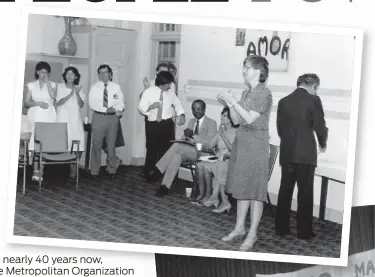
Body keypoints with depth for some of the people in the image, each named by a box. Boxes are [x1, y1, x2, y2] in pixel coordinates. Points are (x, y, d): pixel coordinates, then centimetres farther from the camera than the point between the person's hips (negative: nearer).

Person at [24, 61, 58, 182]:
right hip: (36, 116, 0)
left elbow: (53, 96, -11)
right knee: (35, 141, -7)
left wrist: (47, 82, -9)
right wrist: (38, 103, -13)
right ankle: (36, 170, -2)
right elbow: (26, 103, 2)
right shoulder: (31, 85, 6)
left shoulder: (53, 84, 8)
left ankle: (41, 170, 0)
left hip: (49, 116, 0)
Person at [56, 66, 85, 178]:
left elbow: (81, 105, 2)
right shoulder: (60, 87, 5)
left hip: (75, 119, 2)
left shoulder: (79, 89, 12)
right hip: (63, 118, -2)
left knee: (76, 142, -9)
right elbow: (59, 102, -6)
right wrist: (71, 94, -15)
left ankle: (73, 168, -4)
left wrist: (77, 93, -12)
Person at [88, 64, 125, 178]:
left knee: (111, 144, 8)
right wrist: (106, 109, -20)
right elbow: (92, 103, -9)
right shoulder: (94, 87, 2)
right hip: (99, 117, -2)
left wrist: (117, 109, -21)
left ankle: (111, 170, 19)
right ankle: (94, 171, 9)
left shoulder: (116, 87, 8)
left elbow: (121, 102, 2)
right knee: (97, 145, 1)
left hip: (113, 117, 2)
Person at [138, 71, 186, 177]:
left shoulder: (171, 93, 4)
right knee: (152, 149, 5)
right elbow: (141, 108, -5)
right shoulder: (149, 92, -3)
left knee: (166, 149, 3)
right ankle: (149, 173, 19)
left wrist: (181, 115, 2)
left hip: (167, 125, 2)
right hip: (153, 125, -2)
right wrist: (152, 106, -22)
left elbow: (178, 104, 19)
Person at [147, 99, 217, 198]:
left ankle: (158, 171, -26)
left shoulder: (211, 123, -3)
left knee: (177, 145, -30)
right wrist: (186, 136, -10)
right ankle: (165, 186, -39)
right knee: (177, 155, -31)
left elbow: (210, 144, -14)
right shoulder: (191, 121, 19)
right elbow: (183, 138, 15)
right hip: (189, 152, 6)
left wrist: (193, 136, -24)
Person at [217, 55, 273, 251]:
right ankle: (240, 227, 22)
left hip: (256, 143, -8)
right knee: (242, 186, 13)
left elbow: (250, 118, -18)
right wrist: (229, 103, 0)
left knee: (255, 189, -3)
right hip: (241, 140, 8)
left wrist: (233, 101, -16)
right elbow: (237, 120, 12)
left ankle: (252, 234, 3)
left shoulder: (264, 93, -11)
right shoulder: (246, 93, 13)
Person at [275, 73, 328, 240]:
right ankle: (304, 231, 7)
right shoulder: (313, 100, -6)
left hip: (286, 153, 4)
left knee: (285, 191, 11)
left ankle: (281, 227, 16)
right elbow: (320, 126, -7)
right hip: (306, 154, -4)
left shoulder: (283, 101, 7)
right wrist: (323, 144, 11)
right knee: (305, 193, 3)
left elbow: (280, 128, 9)